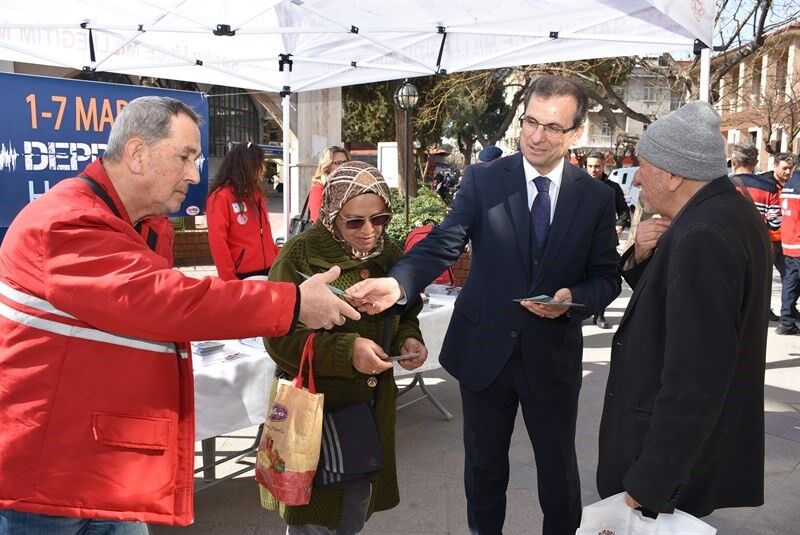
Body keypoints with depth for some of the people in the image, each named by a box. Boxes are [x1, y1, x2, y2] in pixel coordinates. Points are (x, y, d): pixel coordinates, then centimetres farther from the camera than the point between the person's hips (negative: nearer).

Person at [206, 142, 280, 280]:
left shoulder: (257, 195, 15)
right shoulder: (221, 197, -8)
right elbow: (218, 243, -14)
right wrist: (230, 281, -18)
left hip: (268, 272, 7)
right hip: (241, 276, -7)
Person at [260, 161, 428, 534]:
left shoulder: (390, 255, 1)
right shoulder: (300, 255, -16)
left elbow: (405, 316, 14)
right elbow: (280, 337, -18)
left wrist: (408, 339, -9)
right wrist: (346, 350, -29)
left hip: (373, 404, 6)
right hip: (315, 405, -5)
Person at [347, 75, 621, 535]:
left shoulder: (597, 197, -3)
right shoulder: (482, 180, -7)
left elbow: (607, 276, 1)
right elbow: (443, 244, -18)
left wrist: (572, 299, -21)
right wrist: (398, 283, -36)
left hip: (553, 355, 1)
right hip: (485, 350, 0)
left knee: (558, 466, 17)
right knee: (484, 463, 19)